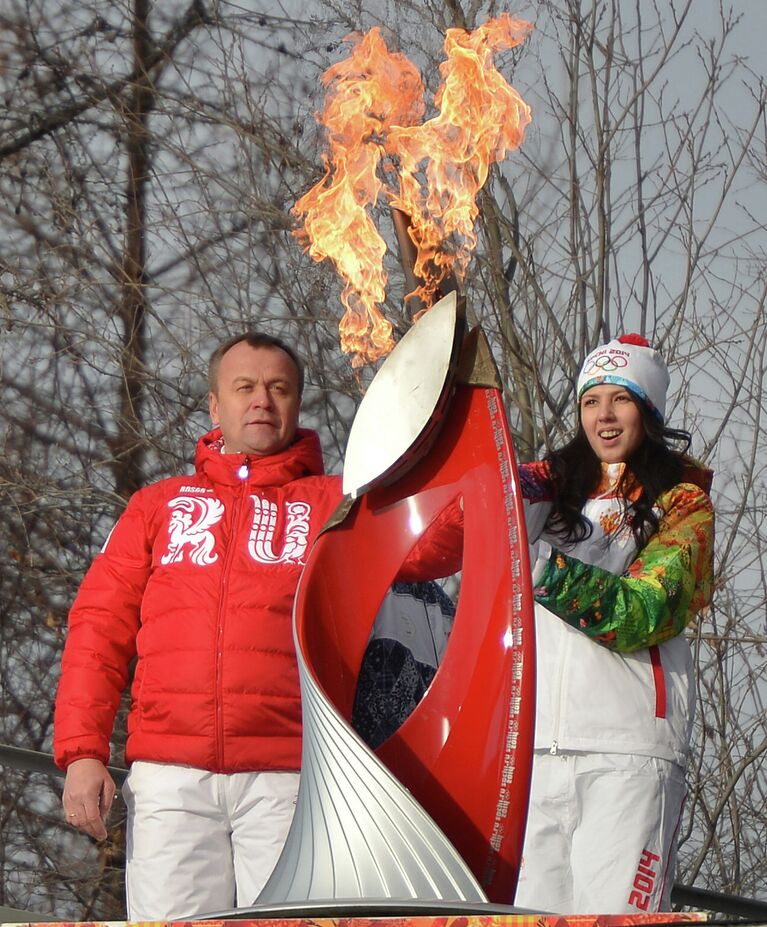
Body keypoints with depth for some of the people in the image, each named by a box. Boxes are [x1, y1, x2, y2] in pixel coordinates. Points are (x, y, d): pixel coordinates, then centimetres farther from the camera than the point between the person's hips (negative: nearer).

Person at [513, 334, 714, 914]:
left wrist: (544, 569, -21)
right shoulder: (554, 484, 19)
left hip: (628, 748, -4)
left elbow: (644, 612, -8)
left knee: (615, 911, -11)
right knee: (533, 908, 0)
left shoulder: (683, 502, 6)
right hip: (535, 744, 4)